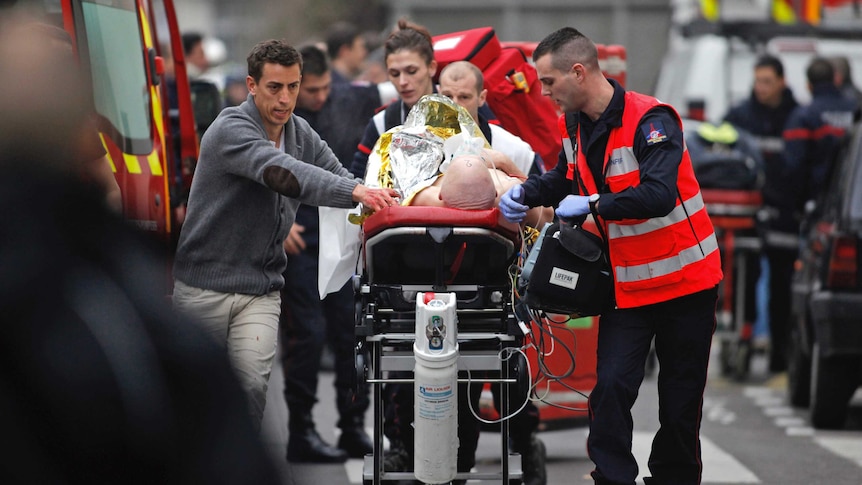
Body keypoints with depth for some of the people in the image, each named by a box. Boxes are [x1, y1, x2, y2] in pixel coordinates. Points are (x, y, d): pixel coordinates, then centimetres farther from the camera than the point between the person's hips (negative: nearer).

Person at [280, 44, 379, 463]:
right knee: (307, 333, -6)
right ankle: (301, 433, 3)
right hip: (297, 239, -4)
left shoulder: (350, 101, 3)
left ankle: (354, 427, 14)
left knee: (353, 330, 4)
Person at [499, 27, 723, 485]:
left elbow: (659, 195, -33)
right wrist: (525, 193, 2)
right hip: (627, 286, 5)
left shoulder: (650, 120, -21)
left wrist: (592, 205, -28)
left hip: (685, 280, -5)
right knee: (611, 385, -8)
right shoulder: (578, 126, 2)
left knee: (680, 396, 7)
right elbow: (565, 179, 21)